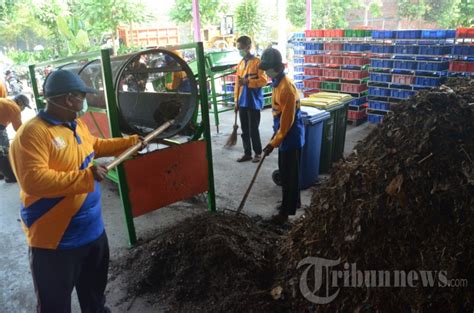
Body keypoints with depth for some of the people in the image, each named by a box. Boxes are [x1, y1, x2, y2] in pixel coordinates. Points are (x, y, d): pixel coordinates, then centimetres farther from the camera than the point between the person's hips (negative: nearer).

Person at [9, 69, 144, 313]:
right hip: (56, 239, -8)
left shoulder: (77, 125, 5)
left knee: (94, 287, 30)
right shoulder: (32, 133, -23)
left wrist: (130, 141, 26)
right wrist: (87, 176, -32)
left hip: (92, 229, 8)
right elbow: (34, 182, -33)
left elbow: (95, 146, 24)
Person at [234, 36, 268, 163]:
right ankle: (247, 153, 21)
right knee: (244, 130, 11)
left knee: (253, 129, -1)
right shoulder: (240, 64, 13)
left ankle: (258, 153, 14)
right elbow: (237, 83, 15)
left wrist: (248, 81, -24)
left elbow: (264, 80, -14)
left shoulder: (257, 62, -7)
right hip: (242, 102, 6)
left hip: (254, 102, -6)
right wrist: (236, 100, 12)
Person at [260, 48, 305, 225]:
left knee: (289, 175, 1)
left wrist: (273, 143, -20)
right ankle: (293, 202, 35)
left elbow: (287, 121, -24)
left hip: (291, 138, -10)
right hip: (284, 136, 10)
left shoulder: (287, 88, -24)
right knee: (285, 173, 19)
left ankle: (286, 211, 13)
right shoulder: (277, 83, 7)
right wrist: (275, 135, 21)